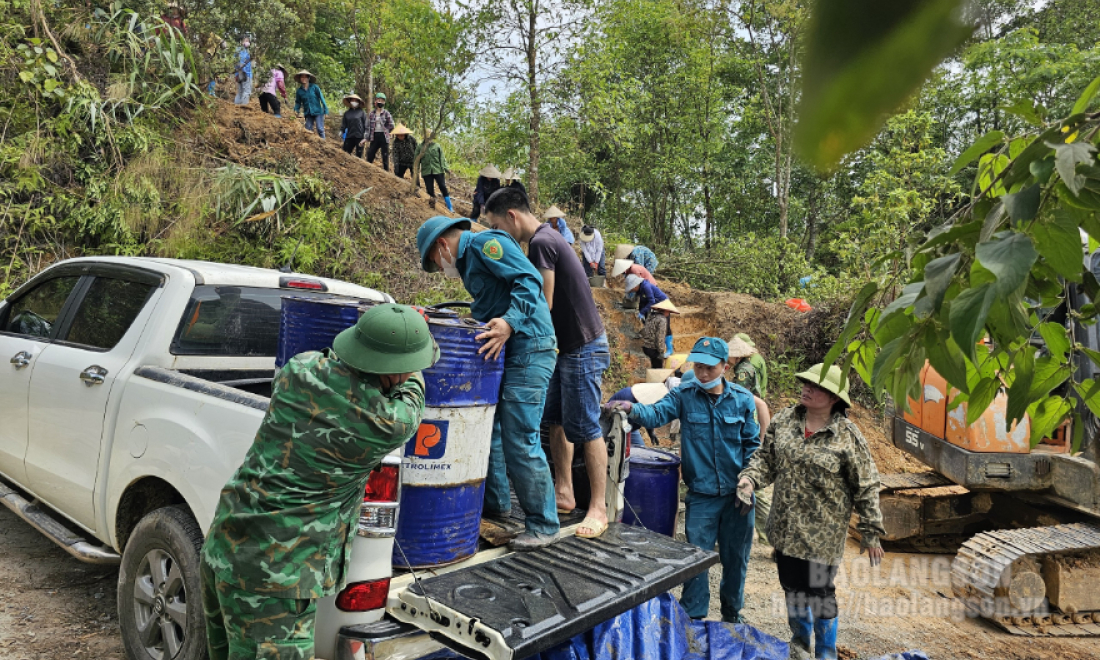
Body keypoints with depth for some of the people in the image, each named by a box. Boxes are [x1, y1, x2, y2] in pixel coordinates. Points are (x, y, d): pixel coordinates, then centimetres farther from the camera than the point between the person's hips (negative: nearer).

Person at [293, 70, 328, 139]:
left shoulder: (314, 87, -3)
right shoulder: (299, 91, 5)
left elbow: (321, 98, -3)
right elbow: (298, 102, 14)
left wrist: (325, 110, -7)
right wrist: (296, 110, -3)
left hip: (317, 112, -3)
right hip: (308, 113, 3)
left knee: (320, 129, -9)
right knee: (308, 130, 0)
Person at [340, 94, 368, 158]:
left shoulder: (361, 112, 2)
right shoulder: (347, 113, 11)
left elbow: (366, 125, -2)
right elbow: (343, 125, 15)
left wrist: (365, 137, -9)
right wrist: (341, 132, 5)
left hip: (359, 137, -3)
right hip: (349, 137, 3)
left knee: (358, 156, 0)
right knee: (345, 154, -1)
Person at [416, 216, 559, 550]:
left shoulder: (484, 243, -8)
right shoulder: (469, 260, 23)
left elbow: (529, 280, -21)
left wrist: (510, 323, -31)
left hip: (528, 348, -11)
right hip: (502, 352, 11)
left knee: (520, 441, -10)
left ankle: (543, 525, 1)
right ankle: (495, 502, 31)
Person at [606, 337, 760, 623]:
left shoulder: (742, 399, -3)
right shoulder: (684, 394, -6)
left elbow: (752, 445, 4)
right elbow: (657, 414, -22)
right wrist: (633, 409, -43)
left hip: (737, 494, 1)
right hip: (701, 495, -1)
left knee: (736, 557, 16)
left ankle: (732, 613, 39)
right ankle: (693, 618, 24)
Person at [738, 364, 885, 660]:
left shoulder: (847, 435, -13)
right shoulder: (784, 421, -1)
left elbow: (866, 487, -8)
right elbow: (766, 457, 7)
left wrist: (871, 531, -7)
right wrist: (751, 478, -12)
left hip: (822, 534, -5)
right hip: (785, 528, 5)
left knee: (819, 592, 5)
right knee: (791, 585, 20)